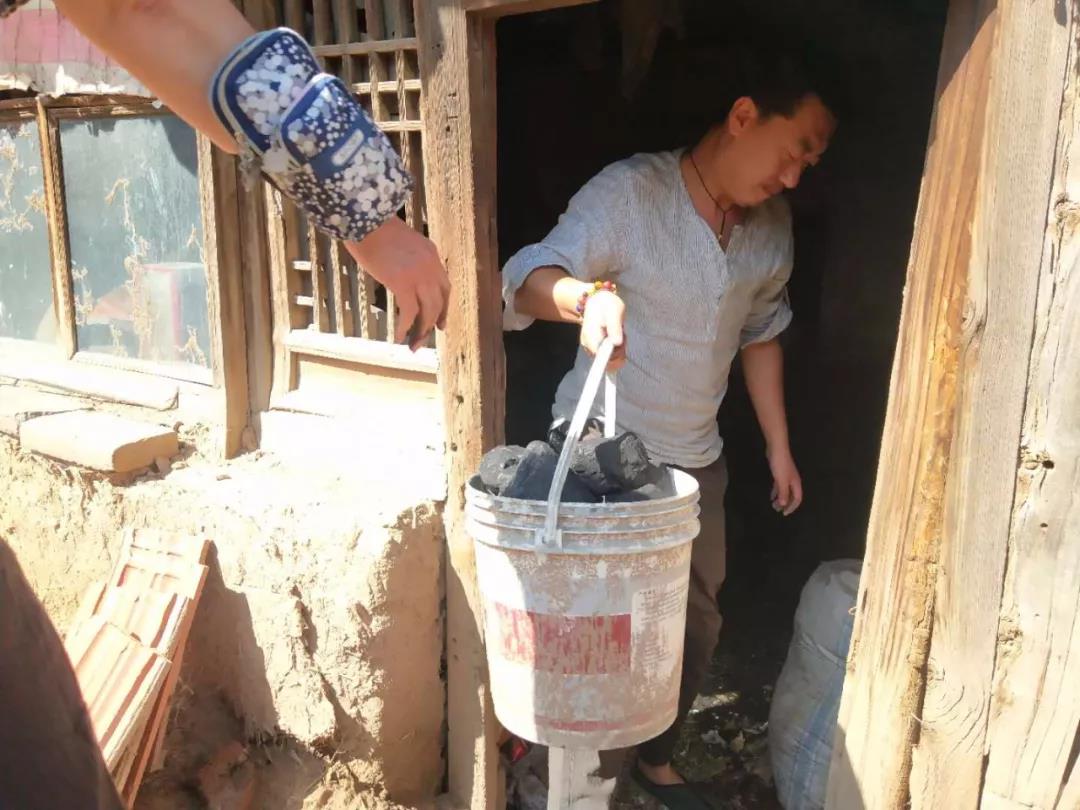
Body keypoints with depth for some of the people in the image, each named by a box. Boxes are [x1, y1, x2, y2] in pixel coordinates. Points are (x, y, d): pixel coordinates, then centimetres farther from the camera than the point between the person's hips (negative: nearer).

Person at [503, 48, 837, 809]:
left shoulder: (773, 227, 2)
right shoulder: (630, 191, -18)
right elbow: (527, 278, -27)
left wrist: (779, 447, 13)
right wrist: (587, 295, -49)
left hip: (695, 461, 6)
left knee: (695, 621, 15)